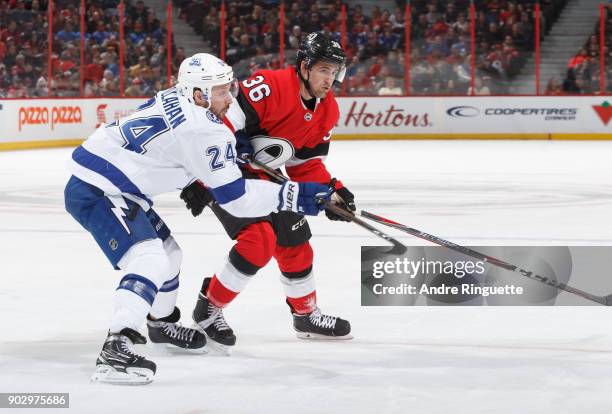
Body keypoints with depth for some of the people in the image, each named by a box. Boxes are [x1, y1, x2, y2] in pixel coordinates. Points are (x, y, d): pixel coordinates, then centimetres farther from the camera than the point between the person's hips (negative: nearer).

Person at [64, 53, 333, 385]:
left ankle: (161, 323, 48)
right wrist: (294, 196, -14)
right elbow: (235, 198, -16)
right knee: (150, 260, -24)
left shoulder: (173, 99, 7)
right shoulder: (203, 130, -20)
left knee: (168, 251, 25)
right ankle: (114, 350, -34)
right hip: (97, 193, -11)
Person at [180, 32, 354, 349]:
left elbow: (306, 164, 8)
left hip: (265, 178, 9)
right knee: (260, 240, -22)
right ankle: (208, 309, -6)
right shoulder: (269, 87, -29)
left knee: (295, 242, 12)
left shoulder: (327, 112, -1)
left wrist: (331, 192, -9)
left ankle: (307, 315, 34)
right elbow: (218, 124, -31)